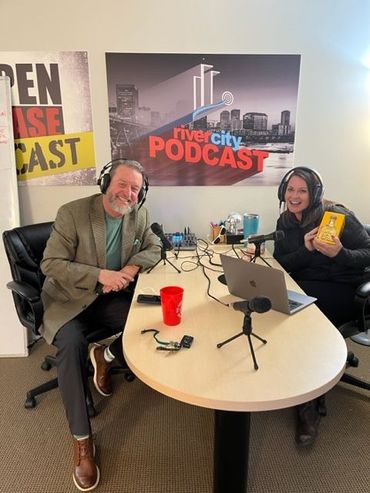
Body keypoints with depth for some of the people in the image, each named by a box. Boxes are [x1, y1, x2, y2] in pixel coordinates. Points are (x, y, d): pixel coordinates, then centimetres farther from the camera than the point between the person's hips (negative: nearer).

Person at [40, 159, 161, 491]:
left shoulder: (139, 215, -2)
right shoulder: (72, 213, -15)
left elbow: (154, 248, 7)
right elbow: (51, 263, -16)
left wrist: (130, 269, -16)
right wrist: (100, 275, -28)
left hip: (112, 297, 4)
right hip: (69, 299, -3)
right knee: (72, 344, -30)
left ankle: (105, 356, 14)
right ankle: (82, 440, -14)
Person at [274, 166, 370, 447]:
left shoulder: (336, 215, -10)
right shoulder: (285, 221, 6)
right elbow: (281, 264, 0)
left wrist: (340, 253, -29)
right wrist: (305, 249, -18)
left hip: (344, 290, -5)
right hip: (305, 288, 5)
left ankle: (310, 404, -7)